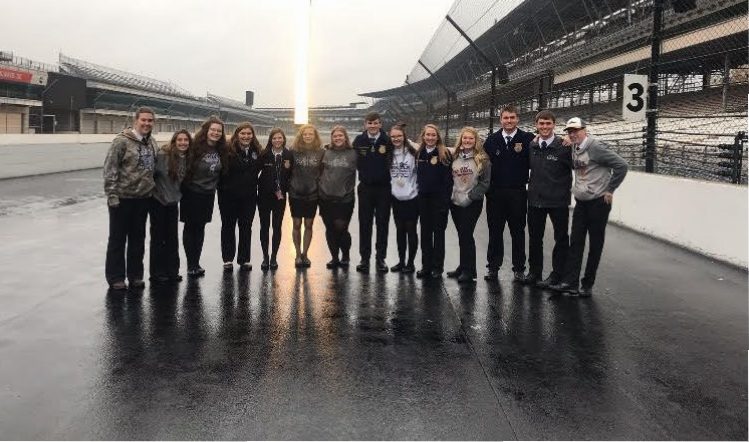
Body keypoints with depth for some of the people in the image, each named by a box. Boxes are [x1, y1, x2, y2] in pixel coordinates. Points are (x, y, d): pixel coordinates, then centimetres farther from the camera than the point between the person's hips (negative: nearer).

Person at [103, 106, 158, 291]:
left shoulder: (152, 142, 9)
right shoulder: (122, 141, -12)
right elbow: (109, 168, -14)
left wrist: (153, 189, 16)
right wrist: (112, 194, -17)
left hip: (143, 198, 6)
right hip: (122, 198, -6)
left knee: (138, 238, 13)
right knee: (117, 238, 4)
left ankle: (135, 275, 23)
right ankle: (115, 277, 13)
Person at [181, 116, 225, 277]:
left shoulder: (221, 150, 2)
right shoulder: (196, 148, -16)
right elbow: (185, 168, -17)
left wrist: (214, 185, 9)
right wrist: (184, 186, -16)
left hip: (208, 194, 5)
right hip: (192, 194, -5)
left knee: (200, 228, 12)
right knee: (190, 228, 4)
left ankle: (196, 263, 21)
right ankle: (191, 265, 10)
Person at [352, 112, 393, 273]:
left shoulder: (388, 141, -3)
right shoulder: (359, 140, 1)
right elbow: (354, 161, 7)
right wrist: (363, 175, 0)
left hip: (384, 188, -1)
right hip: (365, 187, 1)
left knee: (382, 223, 6)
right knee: (365, 224, 5)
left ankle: (381, 258, 15)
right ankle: (365, 258, 13)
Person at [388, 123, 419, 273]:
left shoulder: (413, 152, -11)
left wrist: (416, 189, -5)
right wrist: (390, 188, 12)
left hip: (411, 198, -5)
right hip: (396, 198, 5)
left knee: (411, 230, 2)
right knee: (400, 230, 11)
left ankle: (410, 263, 11)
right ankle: (401, 261, 21)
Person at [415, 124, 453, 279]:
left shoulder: (445, 154, -7)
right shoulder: (419, 153, 8)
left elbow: (448, 178, -10)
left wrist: (446, 200, -15)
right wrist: (418, 192, 7)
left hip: (439, 198, -4)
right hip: (423, 198, 5)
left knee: (438, 232, 3)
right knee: (425, 233, 8)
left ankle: (437, 267, 11)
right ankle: (426, 266, 16)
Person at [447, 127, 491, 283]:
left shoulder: (482, 159, -5)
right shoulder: (454, 157, 8)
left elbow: (485, 182, -7)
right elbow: (449, 178, 15)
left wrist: (470, 196, -12)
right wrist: (450, 194, 2)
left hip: (472, 203, -4)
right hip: (455, 202, 5)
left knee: (466, 235, -7)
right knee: (462, 235, 10)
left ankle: (468, 270, 2)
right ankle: (464, 267, 20)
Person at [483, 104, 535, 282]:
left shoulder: (527, 139, -2)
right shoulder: (492, 139, 5)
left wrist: (521, 153, -21)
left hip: (517, 193, -2)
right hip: (495, 193, 2)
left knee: (518, 232, 7)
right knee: (495, 232, 8)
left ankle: (519, 269, 16)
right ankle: (493, 267, 16)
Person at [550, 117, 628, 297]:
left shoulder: (595, 147, -16)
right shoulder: (573, 149, 6)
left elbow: (621, 165, -17)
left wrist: (609, 190, -12)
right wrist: (577, 189, 11)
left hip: (598, 202, -7)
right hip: (581, 202, 7)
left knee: (595, 244, 4)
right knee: (575, 242, 3)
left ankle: (587, 284, 11)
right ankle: (570, 282, 4)